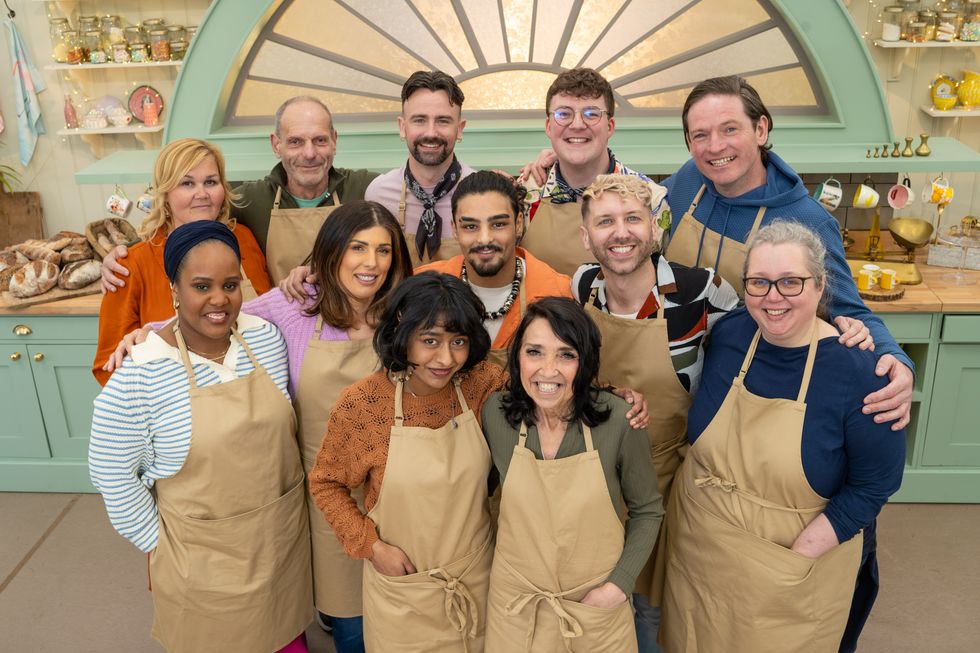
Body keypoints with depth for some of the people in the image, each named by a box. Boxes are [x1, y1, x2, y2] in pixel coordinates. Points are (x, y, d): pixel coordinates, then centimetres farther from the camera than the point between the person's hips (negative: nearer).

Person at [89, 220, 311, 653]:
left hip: (282, 532, 3)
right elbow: (111, 473, -9)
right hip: (203, 553, -3)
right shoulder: (138, 374, -19)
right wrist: (158, 543, -4)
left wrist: (283, 499, 9)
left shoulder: (266, 338, -7)